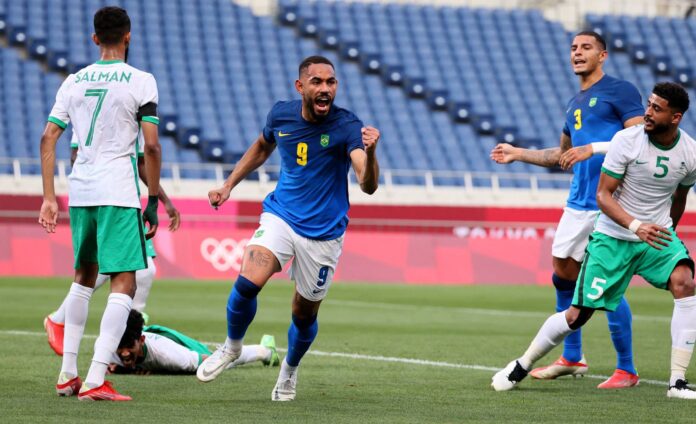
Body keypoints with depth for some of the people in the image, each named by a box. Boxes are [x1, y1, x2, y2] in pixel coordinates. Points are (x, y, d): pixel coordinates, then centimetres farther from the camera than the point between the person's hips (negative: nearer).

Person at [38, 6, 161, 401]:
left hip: (80, 191, 6)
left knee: (84, 277, 23)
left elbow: (48, 138, 6)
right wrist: (153, 200, -1)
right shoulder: (141, 81, -4)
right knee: (124, 283, -3)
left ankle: (68, 373, 23)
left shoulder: (74, 81, 10)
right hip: (119, 195, -5)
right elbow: (151, 146, -10)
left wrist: (49, 197, 10)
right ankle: (95, 381, -15)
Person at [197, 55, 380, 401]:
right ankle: (232, 345, 6)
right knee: (247, 283, -22)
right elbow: (262, 147, 20)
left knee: (304, 315, 8)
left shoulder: (347, 126, -17)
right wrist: (229, 185, 16)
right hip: (280, 217, 2)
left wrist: (369, 153, -50)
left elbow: (368, 185, -30)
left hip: (323, 233, -2)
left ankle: (289, 371, 39)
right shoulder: (281, 114, -4)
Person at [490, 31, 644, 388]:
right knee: (563, 272, 10)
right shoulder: (575, 104, 19)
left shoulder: (620, 91, -5)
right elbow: (562, 155, 30)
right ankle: (572, 358, 25)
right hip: (578, 204, 8)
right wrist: (517, 154, 21)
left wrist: (594, 148, -21)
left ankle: (626, 370, 1)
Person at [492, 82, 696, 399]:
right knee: (577, 315, -3)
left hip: (657, 232, 2)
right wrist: (636, 226, -30)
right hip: (612, 236, -2)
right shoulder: (626, 140, -16)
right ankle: (521, 367, 22)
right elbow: (603, 195, -15)